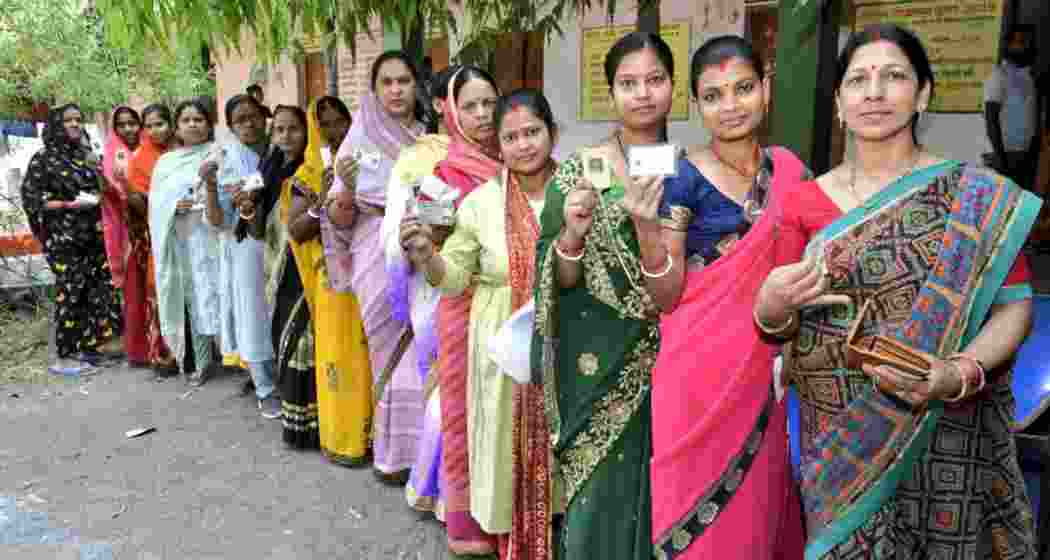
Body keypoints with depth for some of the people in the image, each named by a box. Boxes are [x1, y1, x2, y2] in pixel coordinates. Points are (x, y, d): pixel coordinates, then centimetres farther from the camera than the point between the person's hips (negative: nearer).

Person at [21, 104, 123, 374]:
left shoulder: (86, 156, 13)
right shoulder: (43, 159, -3)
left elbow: (100, 188, 25)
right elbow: (31, 199, -8)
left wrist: (98, 198, 4)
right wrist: (70, 204, -16)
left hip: (92, 235, 6)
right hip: (63, 238, -6)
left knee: (99, 288, 4)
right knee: (70, 291, -5)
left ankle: (88, 345, 17)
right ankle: (65, 355, 5)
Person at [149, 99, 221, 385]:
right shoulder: (166, 161, 14)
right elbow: (156, 202, 9)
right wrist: (175, 206, -10)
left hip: (210, 236, -2)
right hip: (178, 239, 2)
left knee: (213, 292, -5)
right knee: (185, 298, 2)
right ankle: (192, 362, 11)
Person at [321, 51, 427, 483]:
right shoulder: (360, 141, 0)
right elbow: (339, 220, -3)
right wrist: (347, 188, -22)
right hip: (380, 265, -3)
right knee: (395, 354, 3)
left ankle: (422, 446, 23)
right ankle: (393, 454, 19)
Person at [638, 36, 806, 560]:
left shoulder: (788, 168, 2)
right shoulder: (682, 178, -12)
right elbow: (666, 297, -13)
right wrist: (646, 225, -29)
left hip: (766, 370, 5)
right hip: (702, 368, -4)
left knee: (757, 503, 18)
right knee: (701, 502, 9)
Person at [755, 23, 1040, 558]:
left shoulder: (978, 194, -5)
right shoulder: (804, 201, 0)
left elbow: (1015, 304, -5)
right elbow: (780, 325, 2)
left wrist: (961, 373, -22)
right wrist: (770, 311, -20)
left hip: (944, 436, -1)